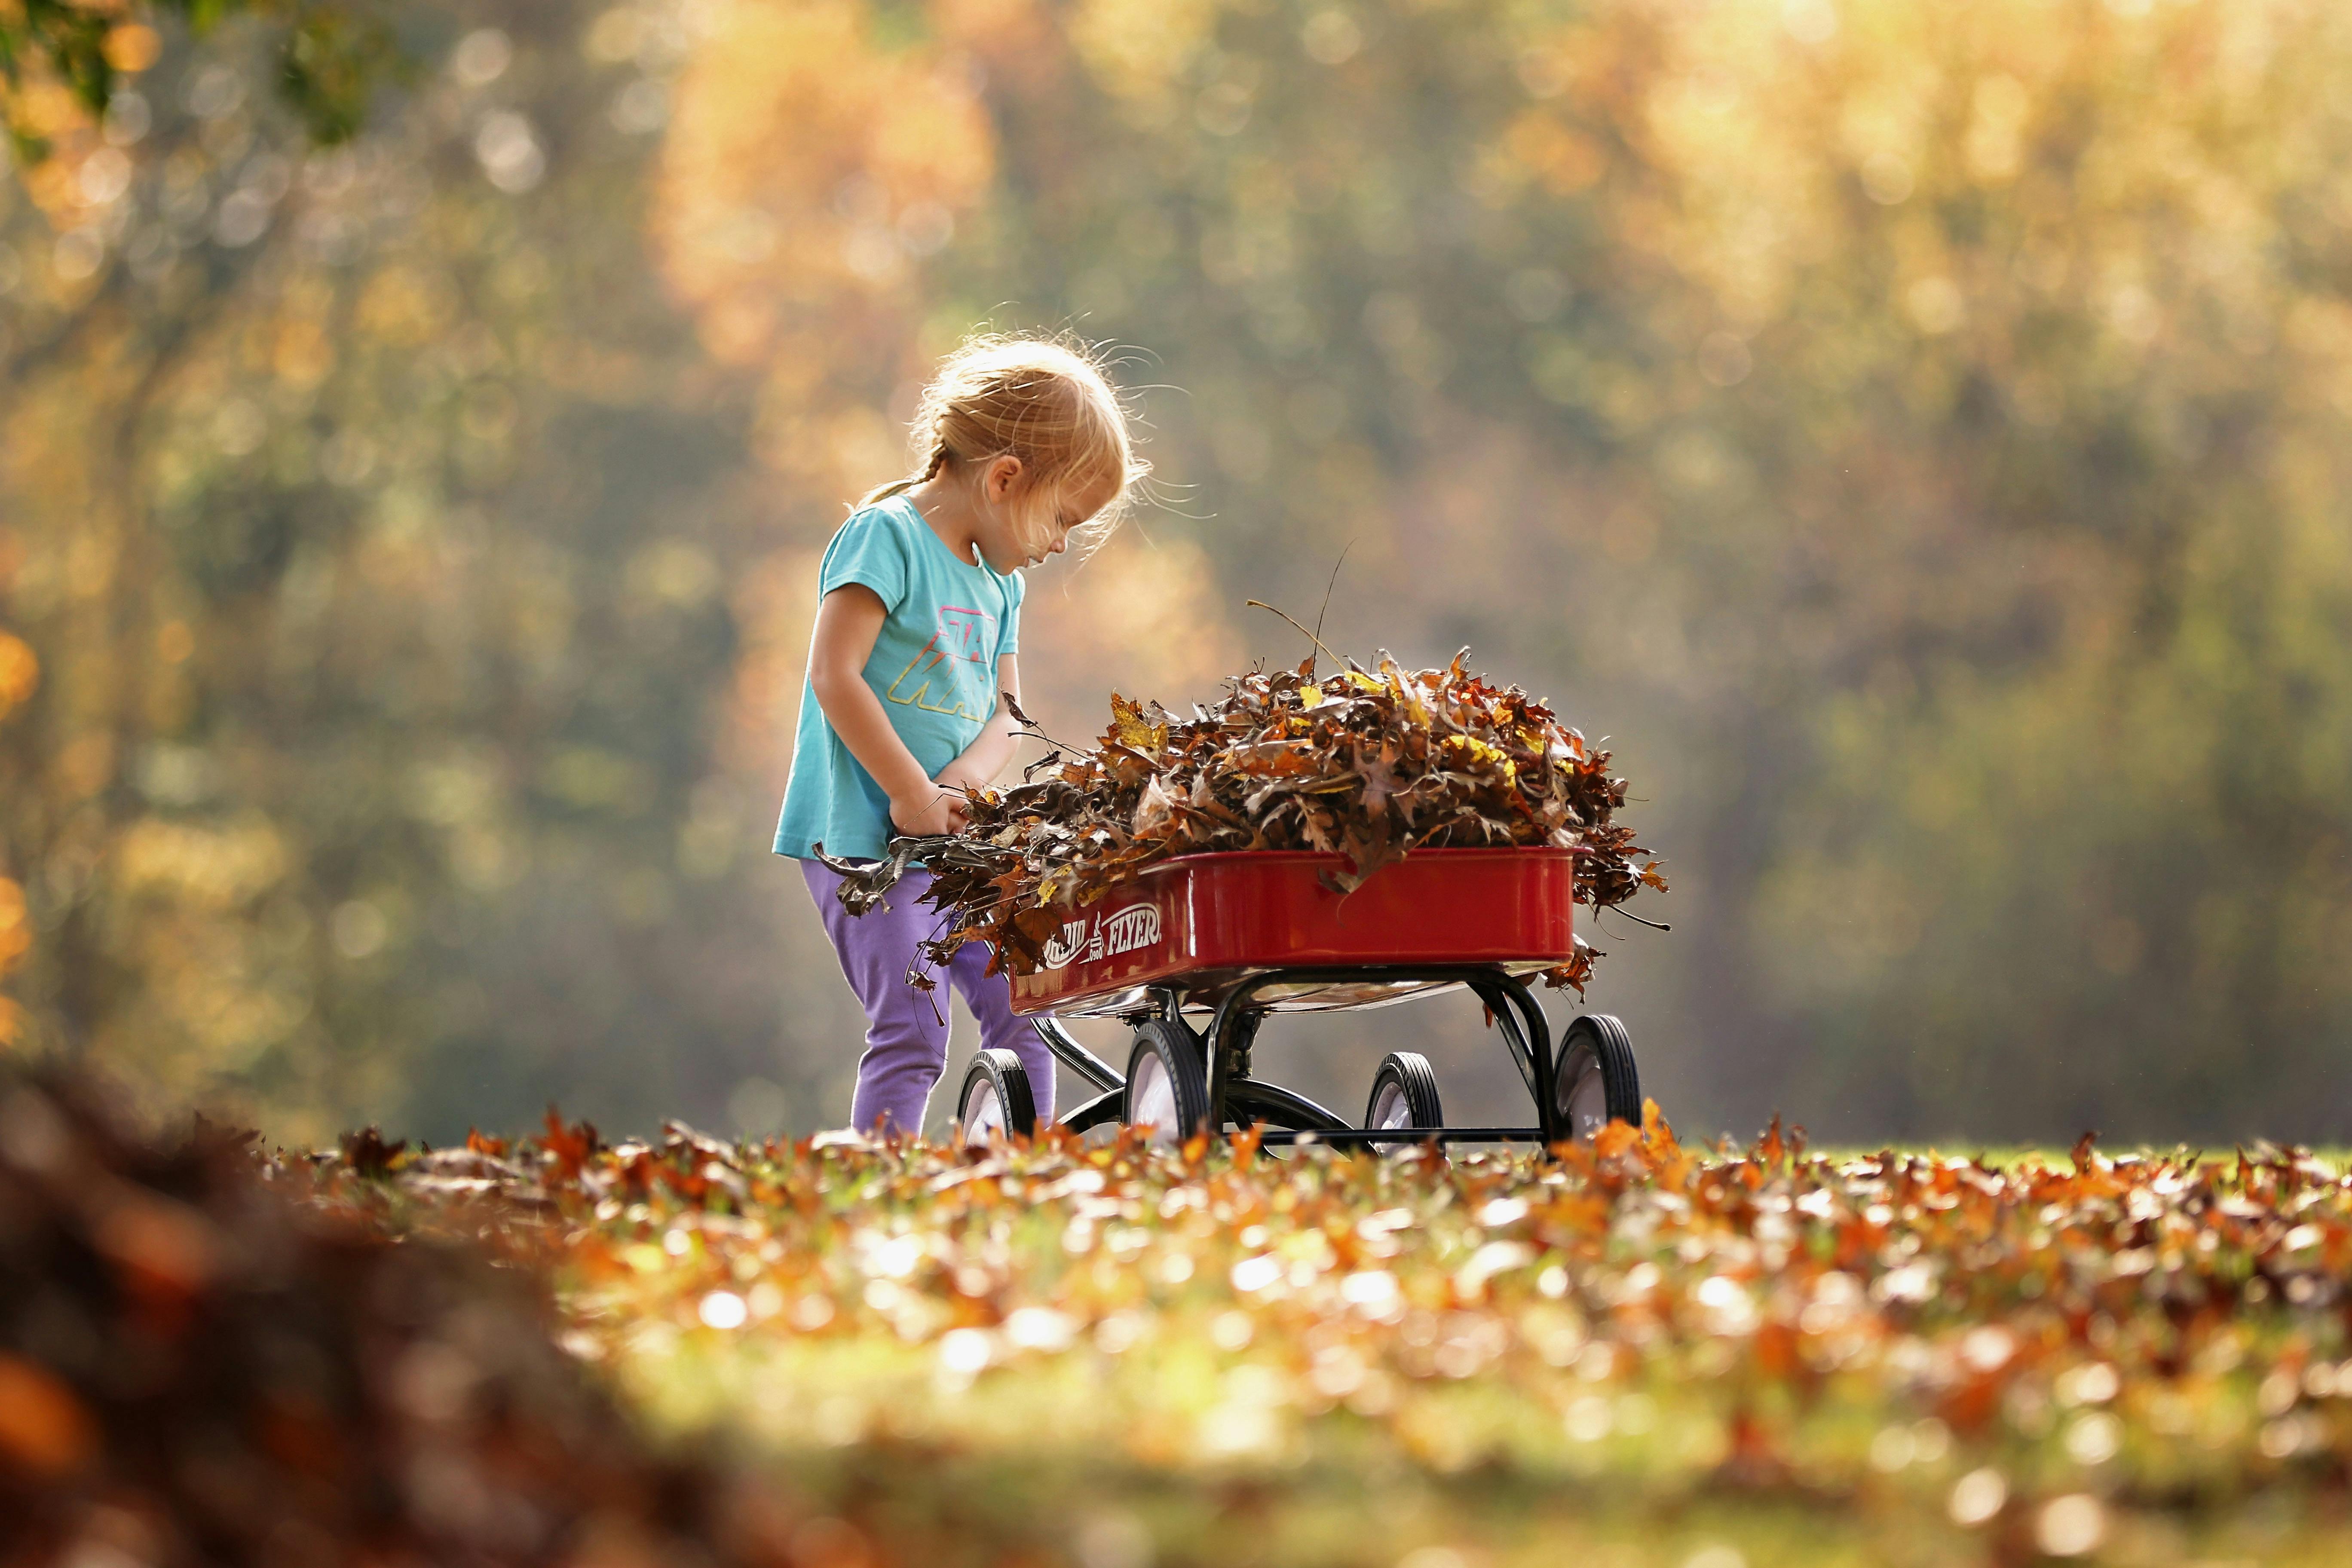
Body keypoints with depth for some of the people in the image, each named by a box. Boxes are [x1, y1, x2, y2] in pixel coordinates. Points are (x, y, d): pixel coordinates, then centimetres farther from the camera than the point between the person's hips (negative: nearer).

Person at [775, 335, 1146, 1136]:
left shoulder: (998, 583, 16)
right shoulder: (887, 536, -10)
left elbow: (1003, 715, 13)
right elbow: (834, 677, -18)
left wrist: (961, 783, -9)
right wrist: (912, 794, -18)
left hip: (955, 842, 8)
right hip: (863, 837, -8)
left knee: (1020, 1005, 8)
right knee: (912, 1031, -15)